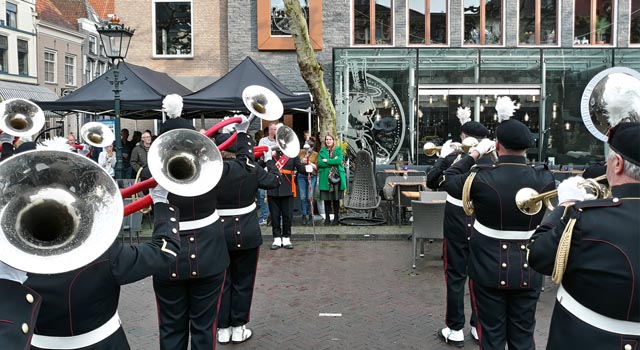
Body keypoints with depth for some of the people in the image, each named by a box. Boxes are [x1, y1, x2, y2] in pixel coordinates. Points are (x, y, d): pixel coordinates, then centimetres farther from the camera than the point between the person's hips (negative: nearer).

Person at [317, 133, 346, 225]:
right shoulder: (322, 151, 11)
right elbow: (320, 163, -3)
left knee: (336, 199, 2)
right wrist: (333, 162, -9)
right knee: (326, 199, 1)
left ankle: (336, 218, 11)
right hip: (325, 178, 1)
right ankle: (327, 219, 10)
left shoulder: (338, 149, 7)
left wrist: (327, 161, -8)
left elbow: (339, 160, -9)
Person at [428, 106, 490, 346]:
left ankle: (455, 330, 14)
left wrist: (443, 157, 7)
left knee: (456, 276, 7)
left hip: (457, 225, -3)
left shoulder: (453, 159, -14)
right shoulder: (491, 161, -9)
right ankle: (479, 326, 25)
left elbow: (431, 183, -1)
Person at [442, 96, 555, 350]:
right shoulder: (544, 178, -10)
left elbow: (449, 181, 1)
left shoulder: (481, 177, -17)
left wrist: (474, 153, 8)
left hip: (489, 270, -2)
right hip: (528, 271, 2)